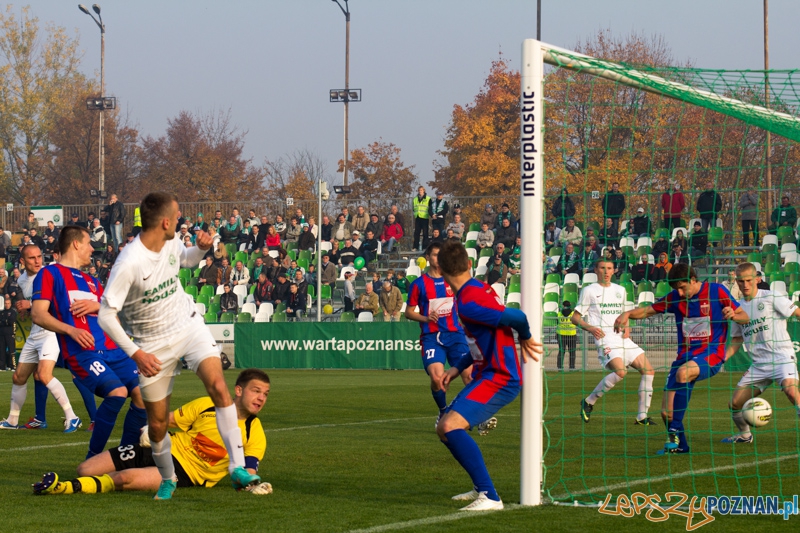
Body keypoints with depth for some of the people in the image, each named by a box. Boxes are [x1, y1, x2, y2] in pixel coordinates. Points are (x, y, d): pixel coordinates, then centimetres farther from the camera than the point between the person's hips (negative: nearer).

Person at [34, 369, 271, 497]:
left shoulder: (254, 434, -7)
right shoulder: (206, 405, -2)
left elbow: (247, 473, -15)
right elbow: (170, 418, 9)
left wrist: (252, 483, -37)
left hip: (186, 473, -4)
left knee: (125, 478, -34)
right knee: (85, 470, -6)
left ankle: (69, 487, -37)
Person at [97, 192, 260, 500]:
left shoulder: (170, 243, -6)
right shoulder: (129, 263, -25)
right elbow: (105, 315, -22)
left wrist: (201, 248, -3)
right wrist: (136, 354, -27)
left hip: (188, 325, 4)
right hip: (153, 344, -3)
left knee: (218, 385, -20)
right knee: (157, 422, 3)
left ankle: (237, 467, -21)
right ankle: (167, 479, 31)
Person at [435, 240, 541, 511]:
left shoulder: (468, 303, -22)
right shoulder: (478, 288, 10)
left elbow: (517, 317, -29)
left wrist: (525, 338, -7)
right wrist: (458, 367, 14)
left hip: (499, 379, -10)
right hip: (486, 375, 10)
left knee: (451, 425, -25)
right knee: (444, 429, 16)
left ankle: (490, 497, -23)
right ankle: (481, 487, 30)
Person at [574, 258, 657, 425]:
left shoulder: (620, 290, 19)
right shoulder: (589, 291, 3)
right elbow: (575, 317, 3)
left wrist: (627, 328, 9)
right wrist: (590, 327, -15)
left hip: (623, 339, 7)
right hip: (605, 339, -7)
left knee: (648, 371, -4)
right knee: (620, 371, -28)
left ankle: (642, 416, 1)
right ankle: (588, 402, -10)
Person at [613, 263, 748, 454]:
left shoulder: (716, 291, -4)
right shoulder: (675, 298, 7)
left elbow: (745, 317, 0)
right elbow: (647, 311, 9)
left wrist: (733, 315, -23)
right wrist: (628, 314, -12)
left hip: (711, 354, -5)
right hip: (686, 355, 5)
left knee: (683, 373, -37)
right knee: (666, 412, -5)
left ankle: (675, 432, -28)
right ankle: (679, 445, 24)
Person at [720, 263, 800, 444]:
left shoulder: (771, 298, -4)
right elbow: (736, 341, 21)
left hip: (781, 356, -6)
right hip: (759, 364, 6)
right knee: (734, 404, 4)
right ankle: (744, 435, 32)